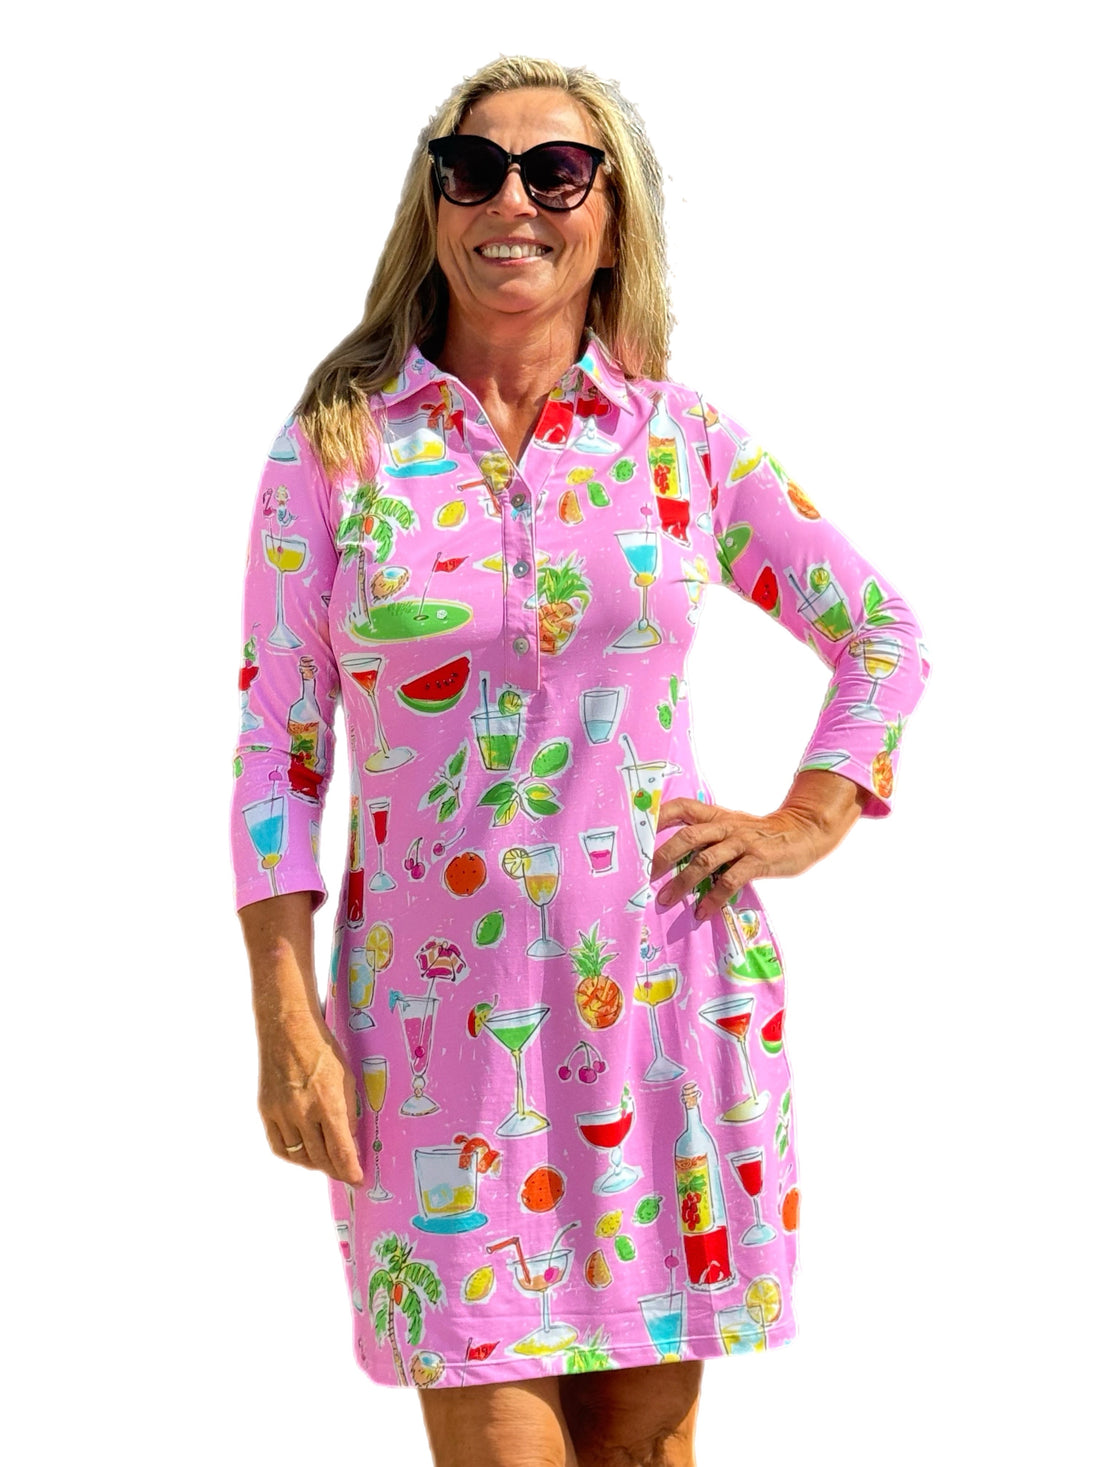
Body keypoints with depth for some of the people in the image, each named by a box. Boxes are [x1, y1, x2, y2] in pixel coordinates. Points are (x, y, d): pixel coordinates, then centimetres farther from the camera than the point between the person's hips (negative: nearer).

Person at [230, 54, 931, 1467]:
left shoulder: (682, 439, 4)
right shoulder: (337, 446, 1)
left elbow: (882, 632, 16)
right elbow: (278, 746, 1)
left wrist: (806, 822, 5)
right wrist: (286, 1019, -5)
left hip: (665, 988, 2)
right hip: (440, 1005, -1)